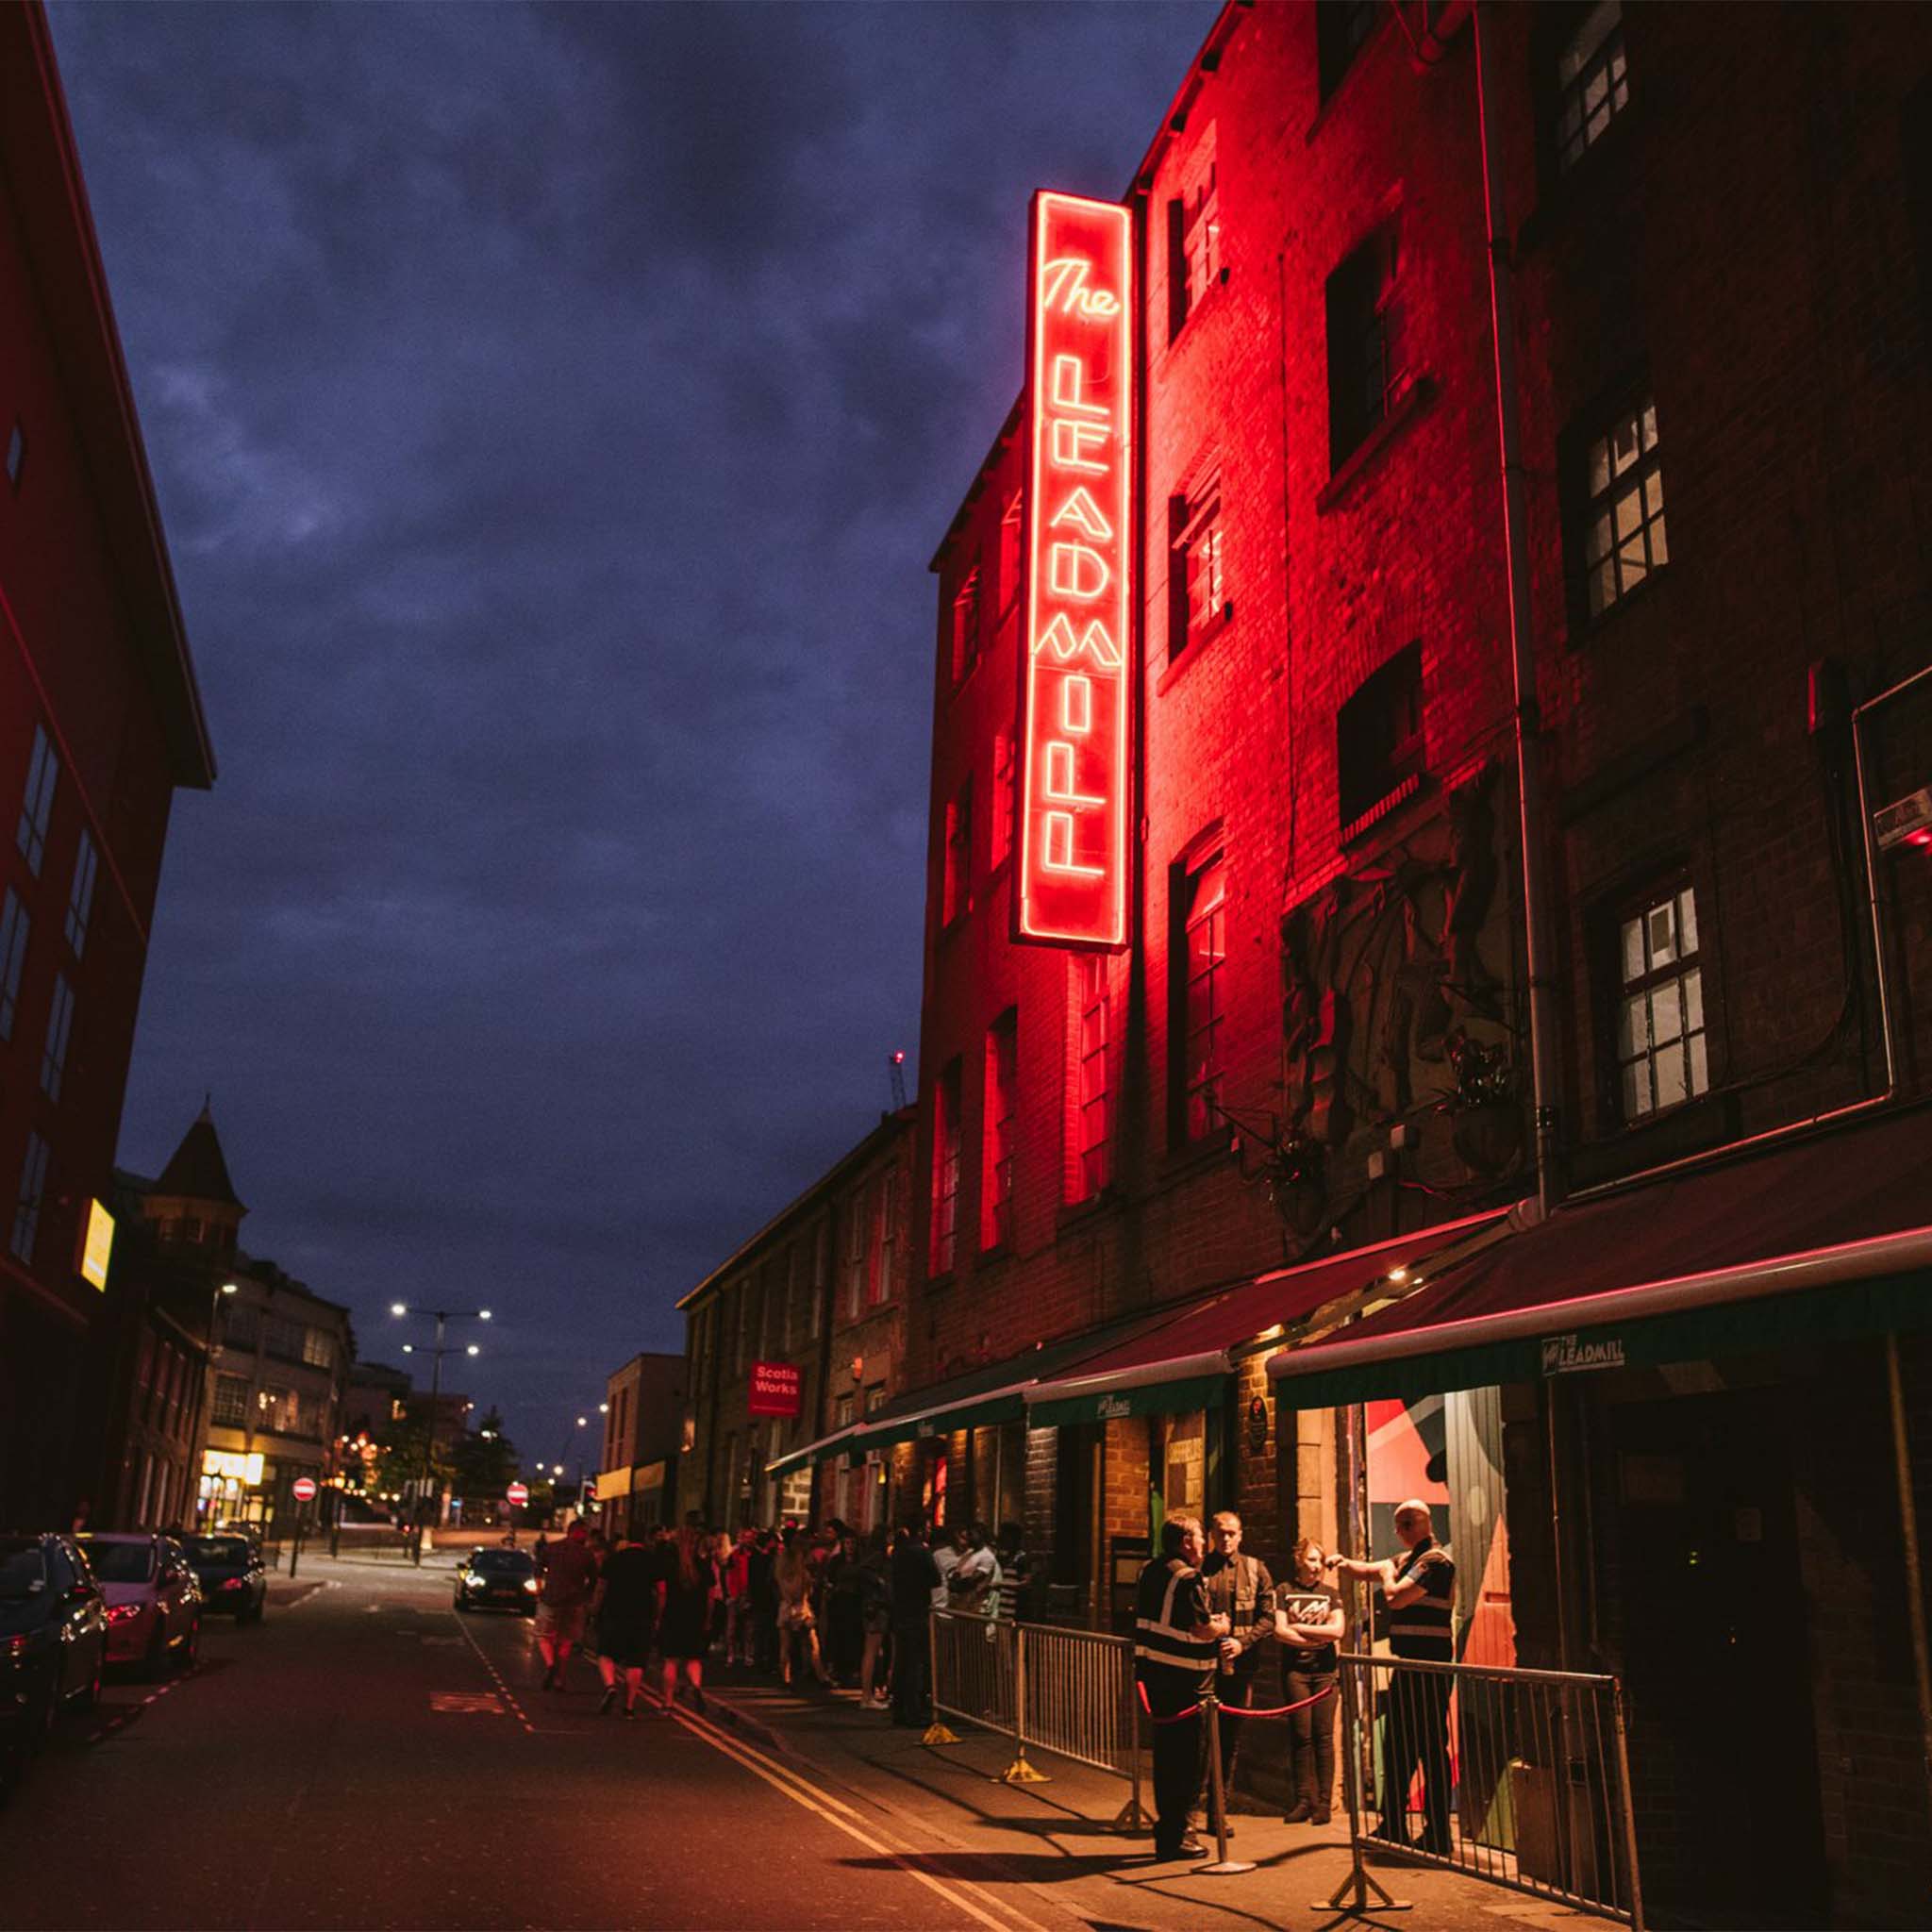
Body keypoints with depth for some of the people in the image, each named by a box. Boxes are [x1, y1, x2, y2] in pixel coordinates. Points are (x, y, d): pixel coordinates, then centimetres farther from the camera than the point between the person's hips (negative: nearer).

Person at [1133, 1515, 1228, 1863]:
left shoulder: (1150, 1572, 11)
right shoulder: (1187, 1578, -17)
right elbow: (1203, 1629, -21)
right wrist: (1222, 1626, 1)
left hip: (1153, 1671, 9)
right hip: (1180, 1678, -9)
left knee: (1167, 1753, 18)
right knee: (1183, 1757, 1)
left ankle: (1170, 1826, 28)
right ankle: (1172, 1838, 6)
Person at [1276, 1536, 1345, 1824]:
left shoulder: (1330, 1594, 11)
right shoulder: (1285, 1593, 7)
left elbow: (1337, 1629, -3)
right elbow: (1280, 1631, -3)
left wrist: (1300, 1628, -3)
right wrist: (1317, 1638, -5)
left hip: (1325, 1670, 1)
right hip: (1295, 1669, -1)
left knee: (1323, 1736, -3)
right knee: (1301, 1735, -2)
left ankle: (1323, 1802, 1)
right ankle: (1304, 1800, 4)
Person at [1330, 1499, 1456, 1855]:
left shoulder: (1436, 1560, -13)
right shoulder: (1408, 1559, 16)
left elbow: (1395, 1597, -21)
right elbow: (1368, 1571, 28)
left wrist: (1387, 1573, -1)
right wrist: (1345, 1564, 7)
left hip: (1429, 1666, -10)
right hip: (1408, 1665, 10)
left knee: (1431, 1747, -5)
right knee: (1398, 1748, 15)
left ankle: (1438, 1836, 1)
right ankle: (1393, 1828, 25)